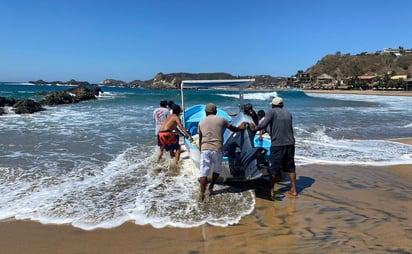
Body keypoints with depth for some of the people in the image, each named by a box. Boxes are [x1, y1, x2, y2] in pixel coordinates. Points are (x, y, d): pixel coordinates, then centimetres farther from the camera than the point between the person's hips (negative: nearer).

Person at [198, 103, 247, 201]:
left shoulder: (201, 122, 12)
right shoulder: (222, 120, 5)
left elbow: (200, 139, 15)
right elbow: (234, 129, 16)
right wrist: (241, 127, 36)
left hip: (205, 149, 2)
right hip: (217, 149, -1)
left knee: (204, 172, 4)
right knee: (217, 169, 21)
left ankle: (202, 193, 1)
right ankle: (211, 187, 23)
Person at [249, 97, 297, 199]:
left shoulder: (271, 112, -3)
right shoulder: (288, 113, 15)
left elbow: (263, 124, -17)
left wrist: (254, 128, -1)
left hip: (277, 144, -5)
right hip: (290, 143, 5)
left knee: (274, 168, 5)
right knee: (290, 167, 15)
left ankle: (271, 191, 11)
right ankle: (293, 190, 21)